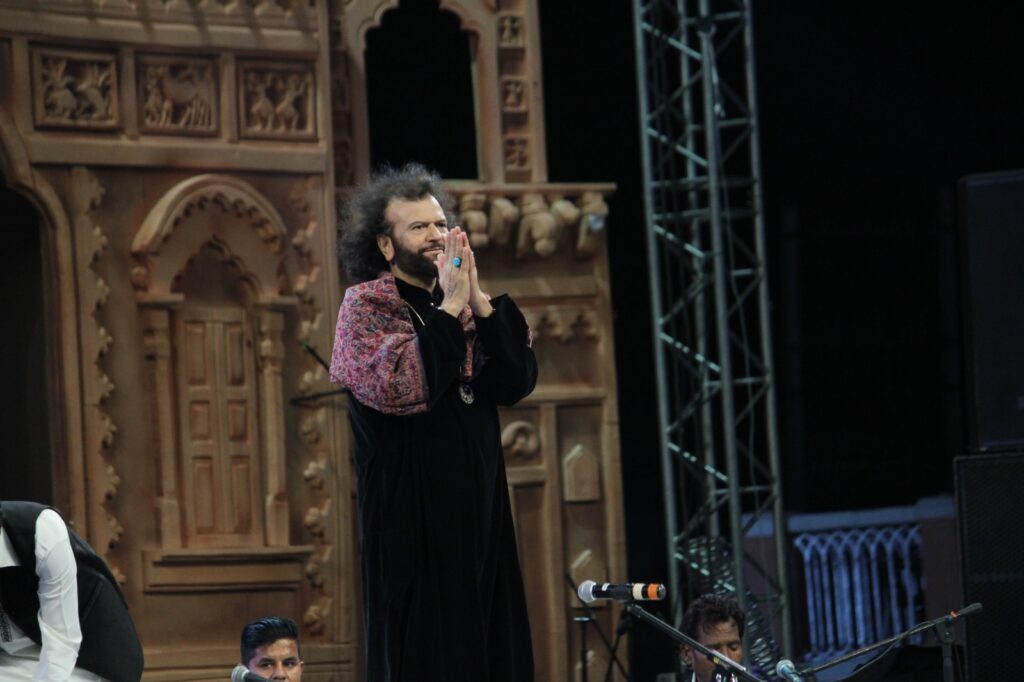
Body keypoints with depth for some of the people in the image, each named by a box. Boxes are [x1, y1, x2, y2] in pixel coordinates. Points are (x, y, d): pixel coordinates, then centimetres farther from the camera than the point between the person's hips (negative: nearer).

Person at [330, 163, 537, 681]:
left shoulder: (464, 306, 14)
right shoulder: (366, 305, -2)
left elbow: (517, 382, 1)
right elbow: (400, 388, -20)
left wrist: (478, 302, -7)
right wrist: (450, 308, -15)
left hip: (478, 514, 6)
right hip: (412, 517, -6)